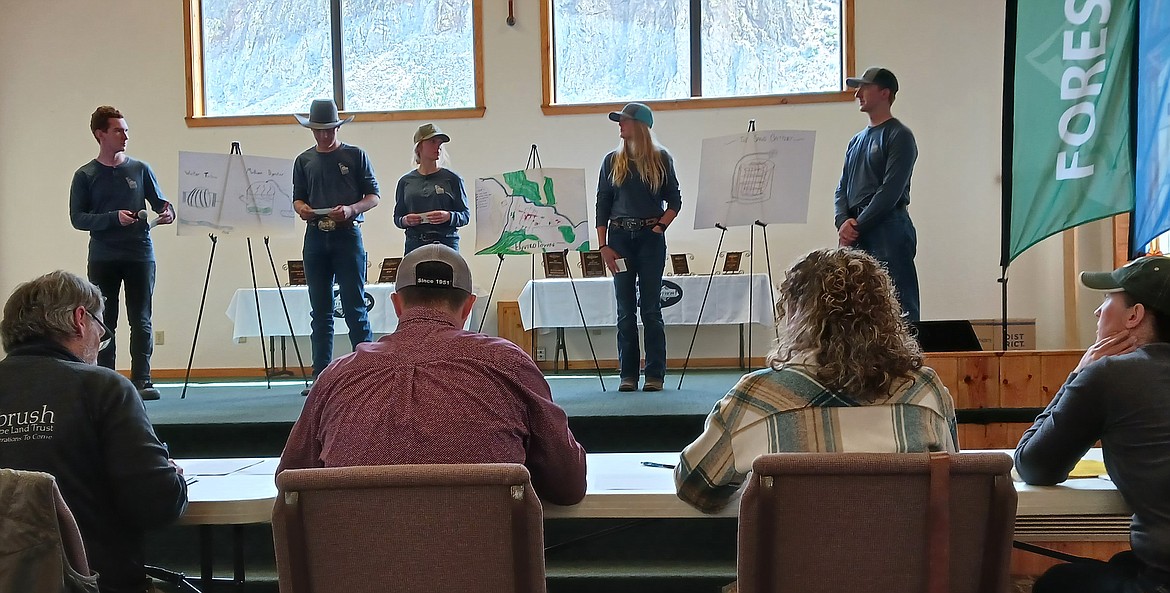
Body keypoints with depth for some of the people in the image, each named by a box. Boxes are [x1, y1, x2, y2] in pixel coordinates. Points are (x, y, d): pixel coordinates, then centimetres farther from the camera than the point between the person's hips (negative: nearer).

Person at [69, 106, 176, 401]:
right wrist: (114, 218, -15)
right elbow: (77, 218, -1)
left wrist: (168, 212, -12)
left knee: (141, 320, -1)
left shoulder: (140, 170, 8)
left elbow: (160, 203, 12)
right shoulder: (85, 175, 4)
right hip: (102, 258, -1)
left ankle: (141, 381, 1)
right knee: (105, 321, 3)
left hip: (140, 255, 1)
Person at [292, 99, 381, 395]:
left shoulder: (356, 156, 5)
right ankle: (321, 376, 11)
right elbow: (298, 197, 17)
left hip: (347, 235, -4)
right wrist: (302, 208, -7)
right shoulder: (304, 161, 15)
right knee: (320, 311, 6)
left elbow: (374, 196, 2)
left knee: (355, 308, -6)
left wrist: (351, 209, -17)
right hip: (315, 237, 4)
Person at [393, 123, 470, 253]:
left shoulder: (452, 179, 7)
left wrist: (448, 217, -13)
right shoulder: (406, 181, 13)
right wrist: (405, 221, -5)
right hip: (414, 244, 2)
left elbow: (466, 215, 6)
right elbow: (397, 217, 17)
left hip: (446, 242, -1)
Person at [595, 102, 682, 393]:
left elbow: (675, 201, 8)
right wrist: (603, 246, -1)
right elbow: (602, 205, 7)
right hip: (620, 237, 2)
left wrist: (660, 226, -7)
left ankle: (655, 375, 6)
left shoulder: (661, 159, 5)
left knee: (651, 308, 0)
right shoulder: (612, 161, 9)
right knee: (625, 310, 3)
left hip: (651, 237, -2)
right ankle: (628, 375, 9)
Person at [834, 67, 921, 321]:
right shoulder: (857, 140, 21)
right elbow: (842, 188, 16)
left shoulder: (898, 136, -3)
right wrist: (843, 222, -2)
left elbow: (891, 190, -13)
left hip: (889, 231, -8)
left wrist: (857, 225, -12)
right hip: (856, 236, 8)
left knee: (899, 307, -8)